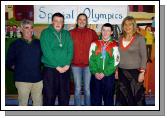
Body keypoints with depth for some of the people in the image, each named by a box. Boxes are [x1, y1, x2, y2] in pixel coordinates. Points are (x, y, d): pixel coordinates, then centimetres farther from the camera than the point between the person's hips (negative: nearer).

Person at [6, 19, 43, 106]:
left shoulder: (38, 43, 10)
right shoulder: (15, 44, 3)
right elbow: (9, 62, 6)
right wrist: (17, 69, -2)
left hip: (38, 79, 3)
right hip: (22, 80, -3)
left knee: (38, 102, 10)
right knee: (23, 103, 3)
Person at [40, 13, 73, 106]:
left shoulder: (67, 34, 10)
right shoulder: (46, 33, -2)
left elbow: (70, 50, 3)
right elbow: (47, 52, -11)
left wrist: (67, 64, -11)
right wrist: (57, 66, -14)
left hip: (66, 69, 4)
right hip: (50, 69, -4)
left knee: (65, 96, 11)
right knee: (49, 96, 1)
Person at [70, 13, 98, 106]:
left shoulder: (92, 33, 3)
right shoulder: (71, 33, 2)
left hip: (88, 64, 0)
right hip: (76, 64, 0)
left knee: (87, 88, 9)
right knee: (77, 88, 7)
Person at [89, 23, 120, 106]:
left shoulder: (115, 46, 1)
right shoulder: (94, 44, 7)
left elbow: (115, 62, -4)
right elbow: (91, 60, 3)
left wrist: (104, 73, -11)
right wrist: (95, 72, -9)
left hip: (108, 76, -1)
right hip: (95, 76, 2)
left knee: (108, 99, 7)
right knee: (95, 99, 6)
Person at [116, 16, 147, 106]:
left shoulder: (139, 38, -6)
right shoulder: (120, 39, 7)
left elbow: (144, 56, -7)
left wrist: (142, 72, -12)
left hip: (135, 71, -4)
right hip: (122, 72, 4)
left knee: (137, 95, 1)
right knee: (124, 96, 10)